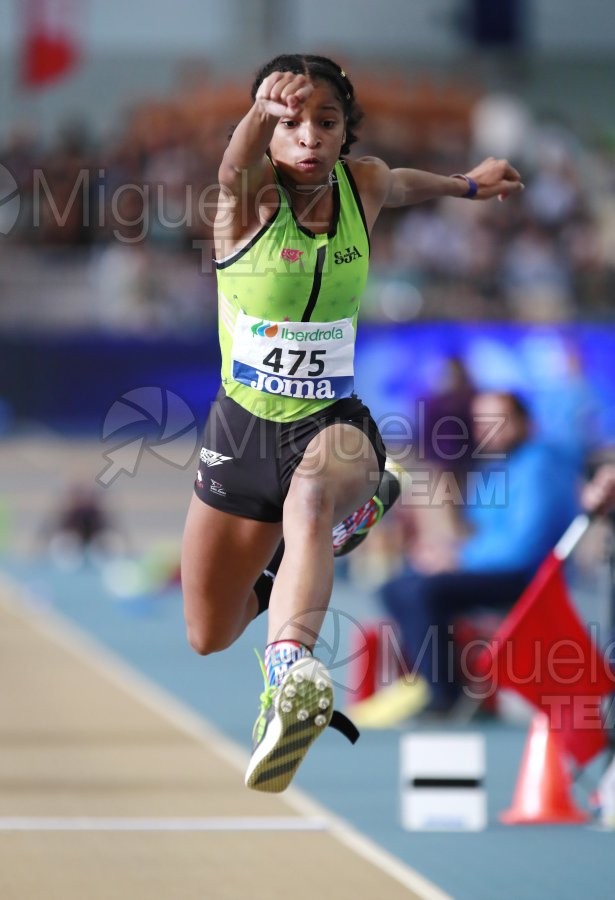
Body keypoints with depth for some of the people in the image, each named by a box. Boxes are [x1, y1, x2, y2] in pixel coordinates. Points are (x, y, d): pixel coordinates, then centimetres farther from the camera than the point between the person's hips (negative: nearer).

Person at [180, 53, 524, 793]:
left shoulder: (363, 185, -4)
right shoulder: (249, 197, -14)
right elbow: (239, 162, -39)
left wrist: (467, 184, 39)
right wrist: (264, 112, -61)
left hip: (334, 423, -1)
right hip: (242, 426, 1)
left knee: (311, 497, -40)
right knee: (209, 639, 13)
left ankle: (291, 669, -65)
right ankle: (280, 576, 49)